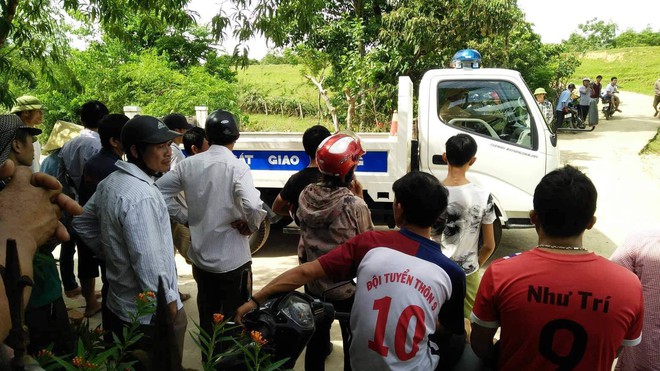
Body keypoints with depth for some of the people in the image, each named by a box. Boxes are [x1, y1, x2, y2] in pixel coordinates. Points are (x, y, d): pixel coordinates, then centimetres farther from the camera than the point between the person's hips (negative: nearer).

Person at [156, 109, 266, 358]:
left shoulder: (189, 163, -3)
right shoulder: (236, 166, -19)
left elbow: (159, 190, 1)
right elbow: (253, 207, -32)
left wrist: (184, 217, 6)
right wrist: (251, 226, -12)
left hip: (200, 256, 5)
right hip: (232, 258, -5)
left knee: (207, 317, 22)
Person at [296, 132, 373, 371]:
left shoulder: (305, 196, -9)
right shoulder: (355, 205, -25)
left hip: (313, 284, 5)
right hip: (347, 287, -5)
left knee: (315, 339, 22)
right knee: (353, 343, 16)